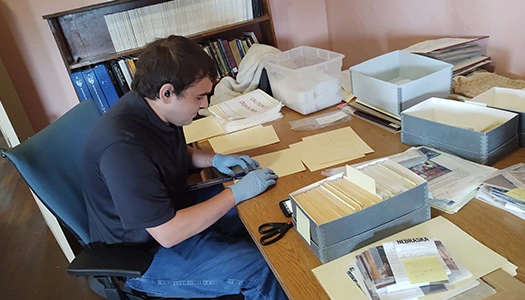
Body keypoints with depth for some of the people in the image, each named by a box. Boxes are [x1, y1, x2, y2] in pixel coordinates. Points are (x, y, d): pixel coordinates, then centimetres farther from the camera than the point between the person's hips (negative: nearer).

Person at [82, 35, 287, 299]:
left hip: (168, 210, 9)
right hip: (142, 254, -8)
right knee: (263, 270, -17)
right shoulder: (123, 146, -35)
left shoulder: (152, 108, -8)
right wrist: (236, 192, -25)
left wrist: (214, 159, -3)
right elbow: (167, 233, -32)